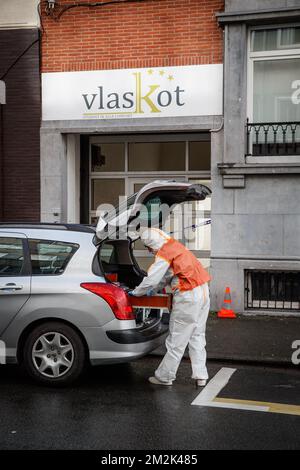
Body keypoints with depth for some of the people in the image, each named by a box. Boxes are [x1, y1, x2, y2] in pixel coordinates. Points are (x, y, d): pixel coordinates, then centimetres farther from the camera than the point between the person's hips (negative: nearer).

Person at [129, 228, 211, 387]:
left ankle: (164, 377, 10)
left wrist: (135, 292, 3)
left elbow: (151, 279, -12)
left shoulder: (164, 253, -13)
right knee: (197, 337, 15)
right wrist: (153, 290, 24)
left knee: (177, 340, 1)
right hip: (202, 291, 9)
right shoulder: (174, 246, 15)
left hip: (188, 297, -9)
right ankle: (200, 376, 17)